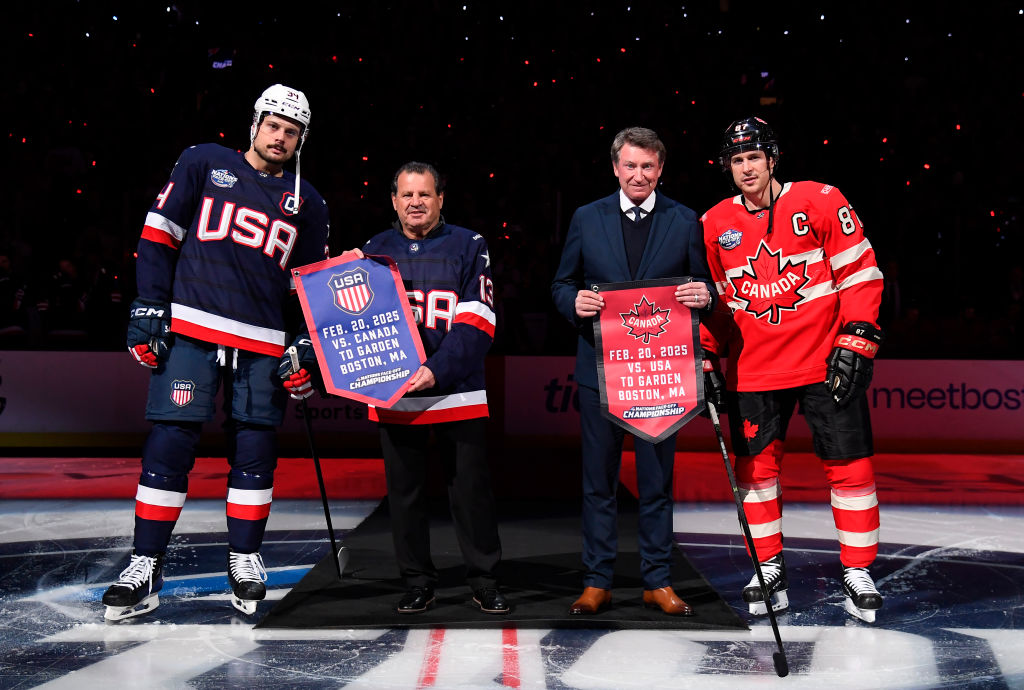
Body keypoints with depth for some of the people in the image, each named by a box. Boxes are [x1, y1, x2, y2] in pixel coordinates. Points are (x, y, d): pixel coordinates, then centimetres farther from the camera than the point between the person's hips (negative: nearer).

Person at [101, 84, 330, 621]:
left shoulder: (306, 203, 14)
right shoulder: (205, 163, 7)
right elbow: (158, 235, 5)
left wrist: (306, 346, 5)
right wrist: (147, 309, -3)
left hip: (263, 345, 3)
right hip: (190, 330, -2)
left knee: (254, 453, 3)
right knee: (169, 445, -7)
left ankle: (244, 559, 18)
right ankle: (146, 567, 0)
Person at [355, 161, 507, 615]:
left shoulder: (468, 247, 2)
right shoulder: (375, 251, 11)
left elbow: (477, 322, -6)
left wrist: (437, 370, -18)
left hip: (458, 394, -2)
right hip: (393, 395, 3)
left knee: (471, 489, 1)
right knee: (404, 491, 8)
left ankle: (484, 582, 14)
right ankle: (417, 584, 20)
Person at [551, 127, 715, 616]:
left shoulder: (684, 222, 7)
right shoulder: (586, 219, 7)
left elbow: (703, 285, 10)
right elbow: (561, 285, 10)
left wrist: (704, 294, -14)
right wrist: (575, 301, -13)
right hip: (599, 368, 0)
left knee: (657, 480, 6)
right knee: (598, 480, 4)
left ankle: (657, 580, 16)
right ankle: (597, 581, 13)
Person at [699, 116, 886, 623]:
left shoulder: (821, 202, -5)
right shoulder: (715, 225, 5)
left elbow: (861, 274, -4)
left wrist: (855, 340, -10)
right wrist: (707, 359, 9)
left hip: (827, 362, -3)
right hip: (753, 368, 3)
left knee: (849, 465, -1)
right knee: (755, 466, 4)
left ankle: (857, 573, 12)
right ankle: (769, 571, 17)